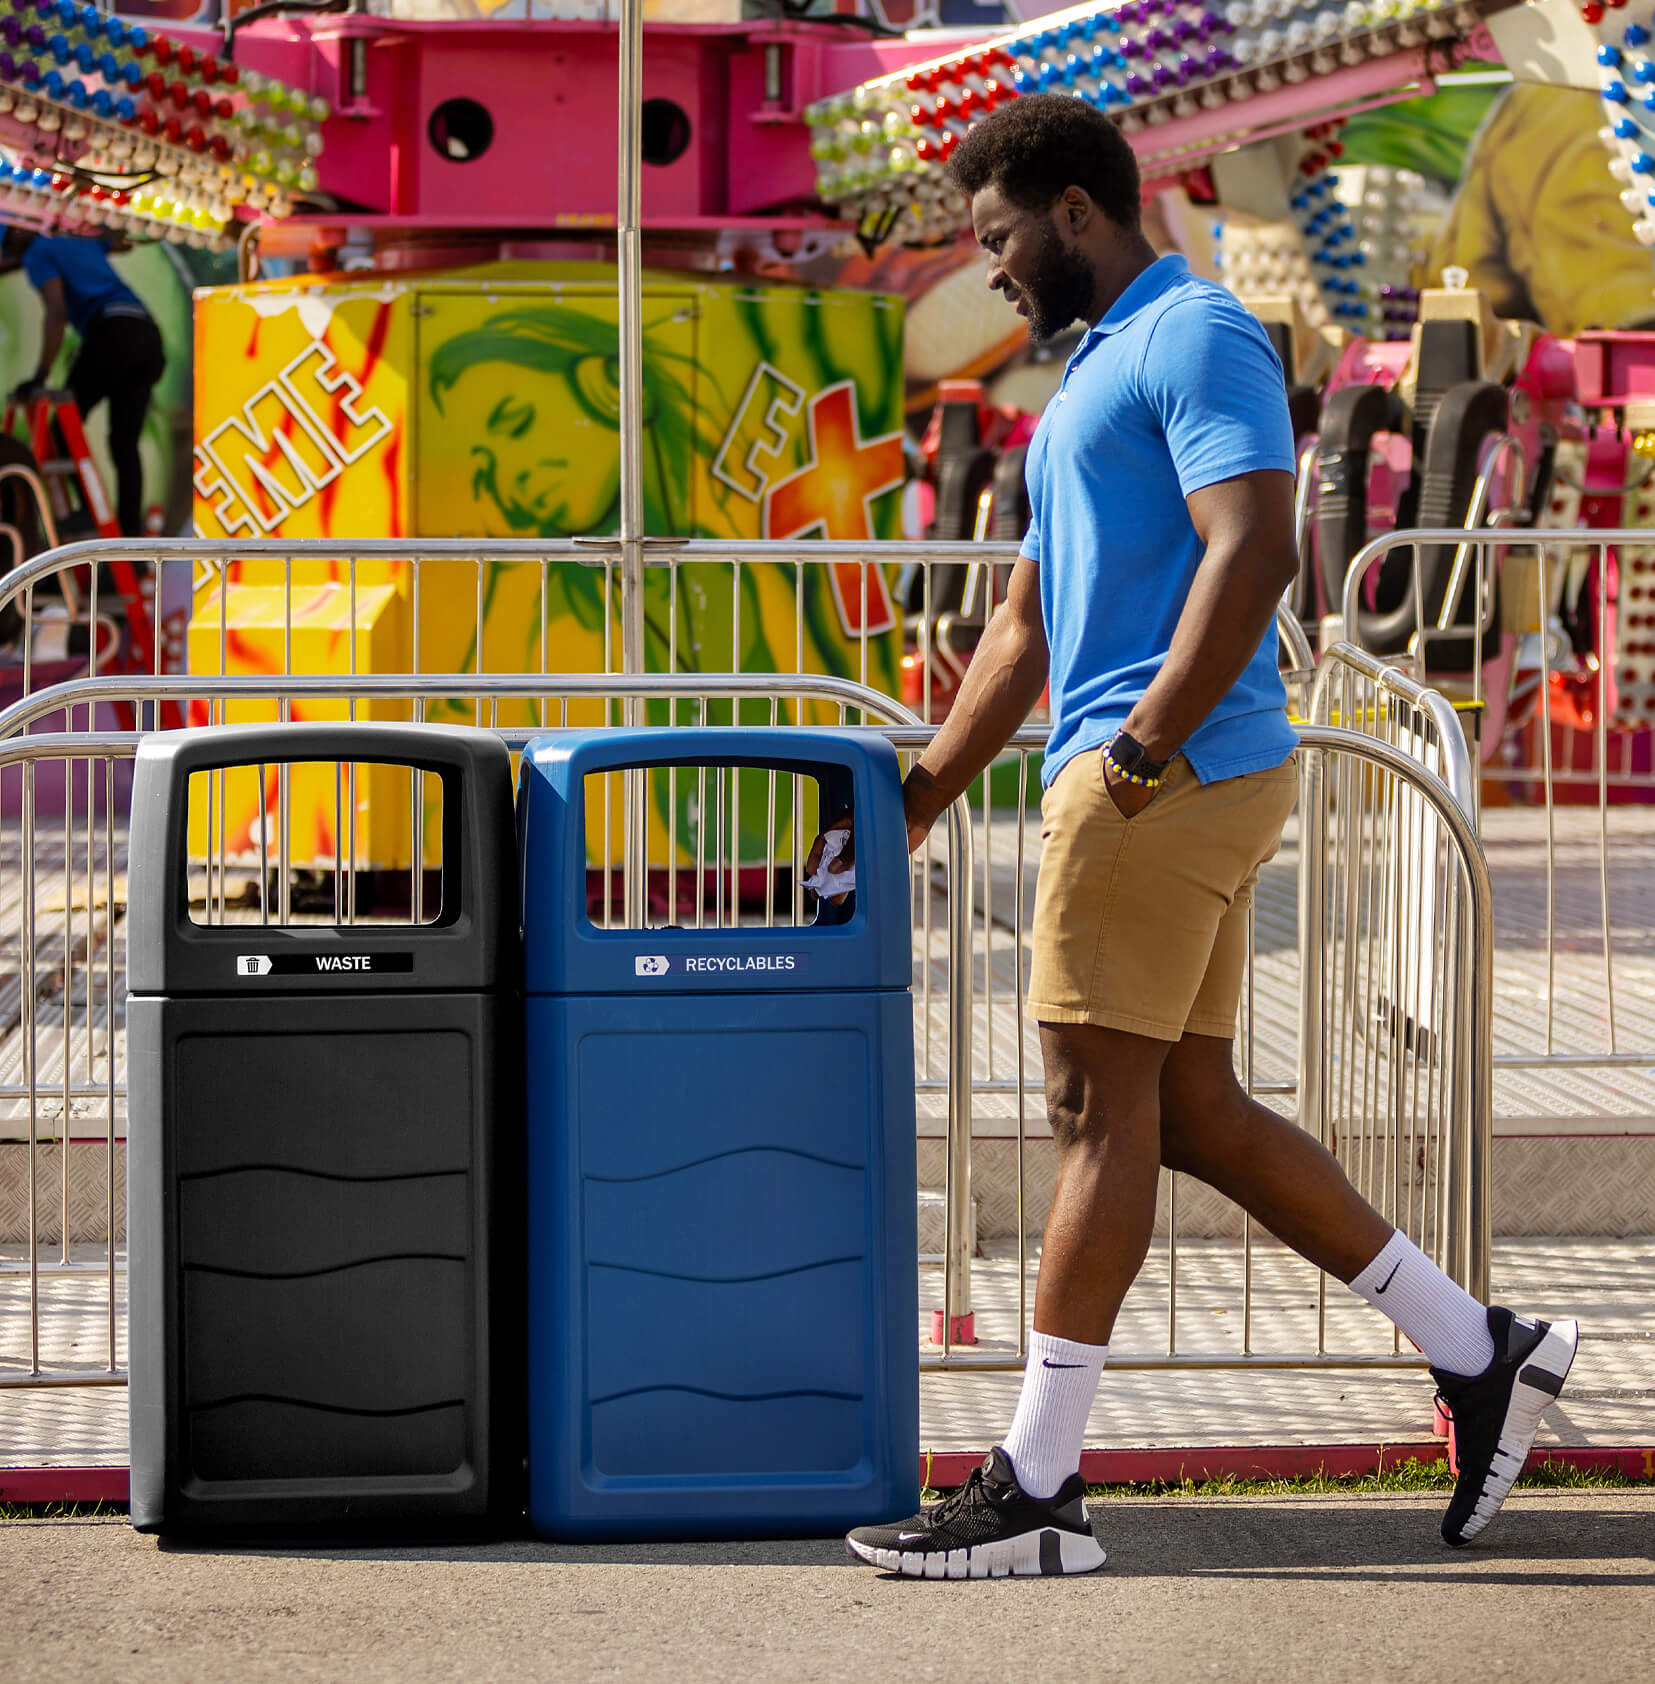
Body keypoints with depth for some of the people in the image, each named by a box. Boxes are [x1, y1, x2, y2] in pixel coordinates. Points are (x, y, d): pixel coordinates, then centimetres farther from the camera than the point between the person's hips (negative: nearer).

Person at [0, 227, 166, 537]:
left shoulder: (38, 254, 5)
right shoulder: (81, 241, 27)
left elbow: (57, 311, -11)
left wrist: (39, 377, -14)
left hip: (110, 334, -7)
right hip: (148, 335, 7)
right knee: (125, 443, 5)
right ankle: (131, 528, -3)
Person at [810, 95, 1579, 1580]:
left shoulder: (1193, 336, -7)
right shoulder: (1093, 375, 24)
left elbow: (1253, 550, -20)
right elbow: (1026, 627, 26)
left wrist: (1143, 752, -22)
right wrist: (914, 804, 23)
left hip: (1174, 773, -10)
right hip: (1126, 778, 10)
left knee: (1104, 1108, -8)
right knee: (1193, 1113, 10)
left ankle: (1037, 1488, -5)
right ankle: (1479, 1353, 16)